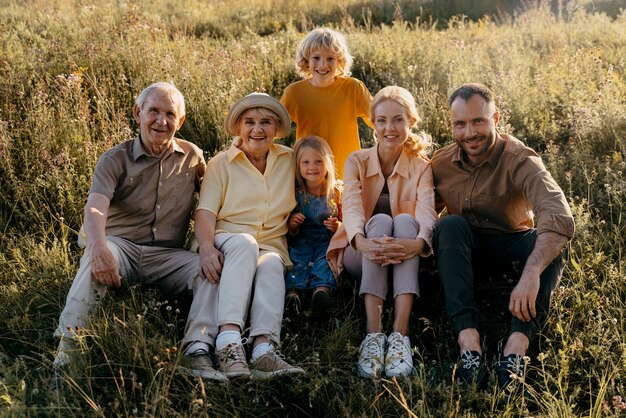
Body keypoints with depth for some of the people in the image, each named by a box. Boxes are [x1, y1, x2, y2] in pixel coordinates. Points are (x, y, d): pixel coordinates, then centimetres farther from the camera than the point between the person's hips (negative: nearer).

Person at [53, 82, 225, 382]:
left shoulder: (192, 157, 11)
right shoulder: (115, 159, 0)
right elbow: (95, 208, -16)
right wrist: (98, 247, -39)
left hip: (168, 255, 2)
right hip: (121, 245, -2)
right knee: (96, 257, -35)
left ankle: (197, 352, -35)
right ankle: (68, 343, -38)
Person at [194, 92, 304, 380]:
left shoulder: (288, 160, 16)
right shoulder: (222, 163, 8)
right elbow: (205, 211, -5)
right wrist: (206, 247, -25)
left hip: (271, 246, 2)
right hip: (227, 241, -2)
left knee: (272, 265, -34)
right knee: (245, 243, -37)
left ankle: (264, 349, -52)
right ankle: (229, 342, -52)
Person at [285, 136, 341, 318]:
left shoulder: (336, 193, 7)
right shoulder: (295, 195, 7)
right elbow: (290, 234, 13)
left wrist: (337, 227, -11)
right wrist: (291, 226, -10)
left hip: (328, 241, 0)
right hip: (302, 240, 1)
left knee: (327, 255, -33)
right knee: (298, 255, -31)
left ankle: (322, 288, -53)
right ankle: (292, 291, -50)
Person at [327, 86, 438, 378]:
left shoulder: (421, 167, 0)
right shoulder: (357, 161, 0)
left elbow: (427, 212, -19)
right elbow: (351, 207, -19)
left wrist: (419, 242, -44)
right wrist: (362, 242, -43)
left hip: (404, 259, 0)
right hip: (360, 253, 0)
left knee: (405, 220, -31)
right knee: (380, 220, -31)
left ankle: (400, 334, -44)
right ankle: (373, 333, -45)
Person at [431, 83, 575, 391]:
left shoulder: (519, 160, -20)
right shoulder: (442, 163, -5)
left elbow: (560, 217, -37)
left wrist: (531, 272, -53)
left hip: (510, 250, -2)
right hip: (463, 254, 2)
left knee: (550, 244, -31)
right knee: (451, 225, -30)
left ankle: (517, 344, -46)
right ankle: (468, 340, -42)